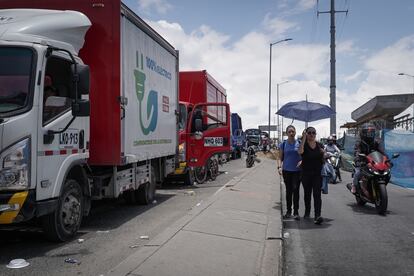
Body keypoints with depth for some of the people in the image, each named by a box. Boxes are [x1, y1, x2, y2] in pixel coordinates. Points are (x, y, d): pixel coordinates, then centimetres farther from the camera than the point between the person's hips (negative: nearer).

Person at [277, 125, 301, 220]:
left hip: (297, 171, -1)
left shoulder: (299, 143, 2)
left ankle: (296, 212, -1)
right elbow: (280, 158, 6)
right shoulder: (283, 144, 4)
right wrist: (279, 167, -9)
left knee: (296, 190, -8)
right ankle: (288, 211, 20)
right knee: (288, 191, 9)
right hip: (287, 171, 1)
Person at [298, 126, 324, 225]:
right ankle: (307, 212, 33)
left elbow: (323, 159, 19)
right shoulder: (304, 145, -5)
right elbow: (300, 151, -29)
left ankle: (317, 216, -17)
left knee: (317, 194, -10)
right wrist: (304, 138, -27)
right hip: (306, 173, -1)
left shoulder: (319, 145, 7)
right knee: (307, 194, 14)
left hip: (317, 173, 1)